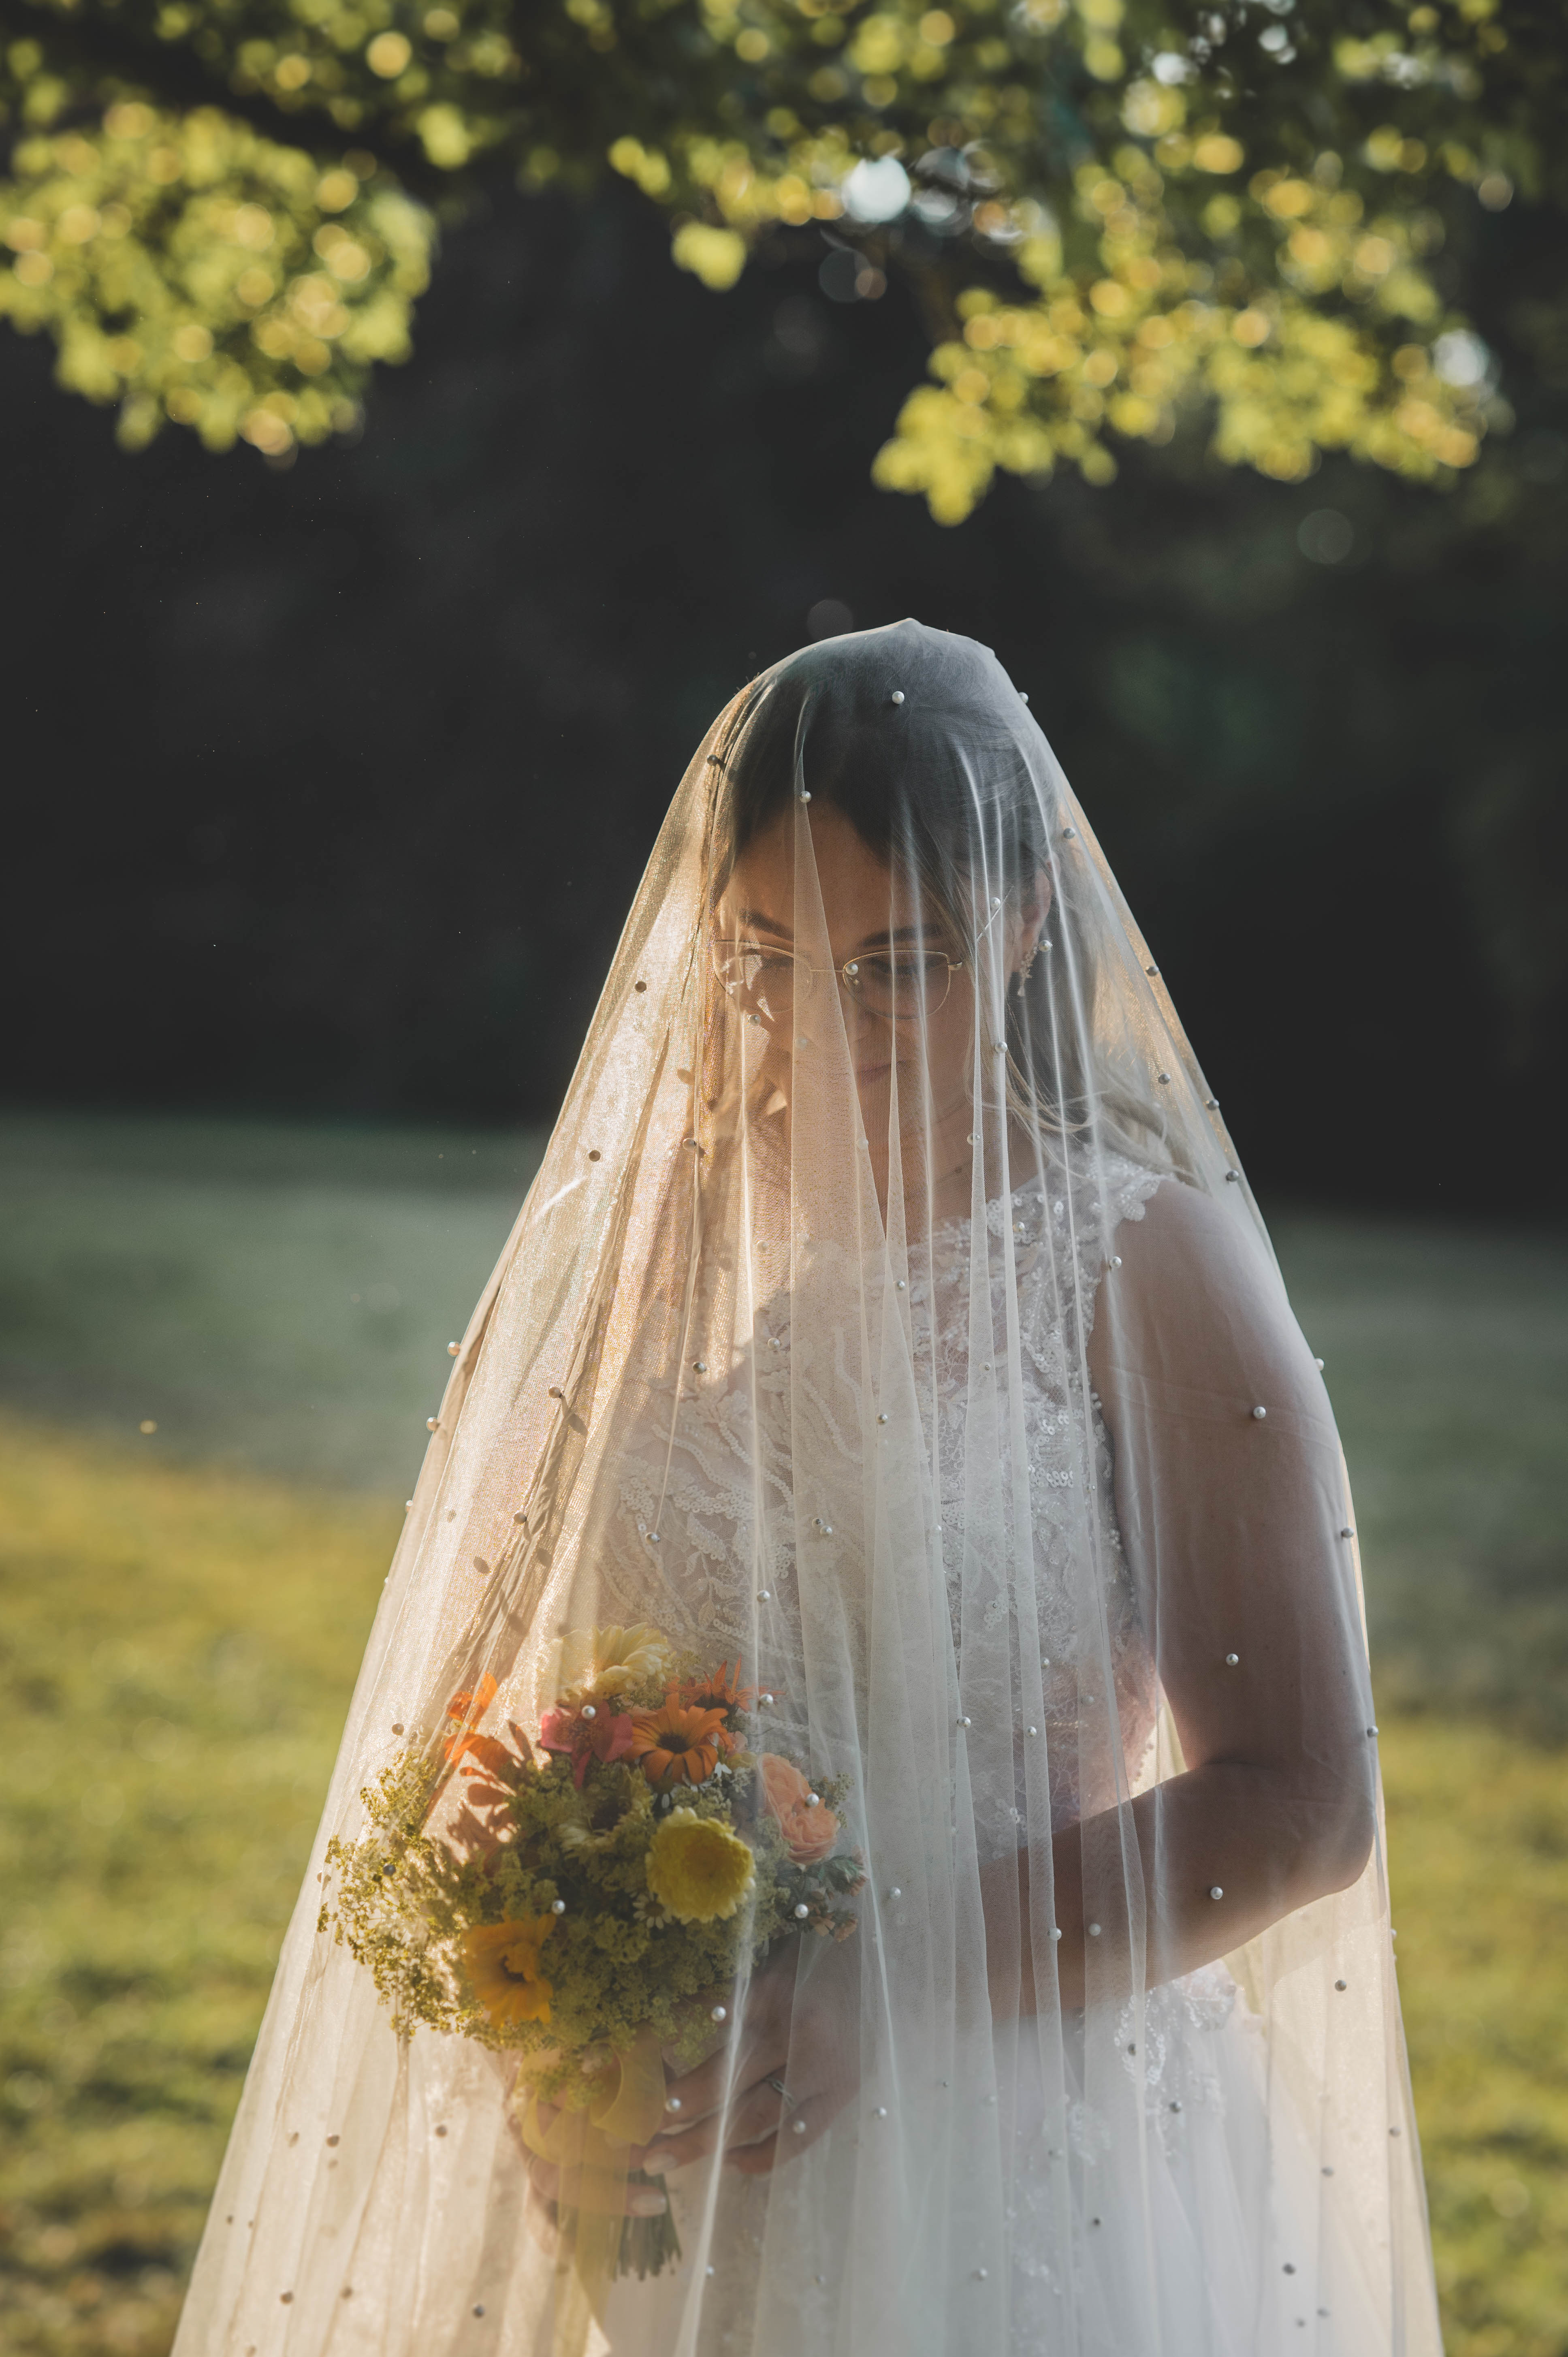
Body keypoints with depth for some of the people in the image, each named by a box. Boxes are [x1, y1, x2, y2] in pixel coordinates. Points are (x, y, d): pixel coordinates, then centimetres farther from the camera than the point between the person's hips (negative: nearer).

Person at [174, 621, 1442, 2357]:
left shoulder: (1143, 1262, -9)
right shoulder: (643, 1235, 1)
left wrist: (886, 1986, -19)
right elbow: (476, 1686, 6)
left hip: (1024, 2178, -3)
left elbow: (1299, 1799, -11)